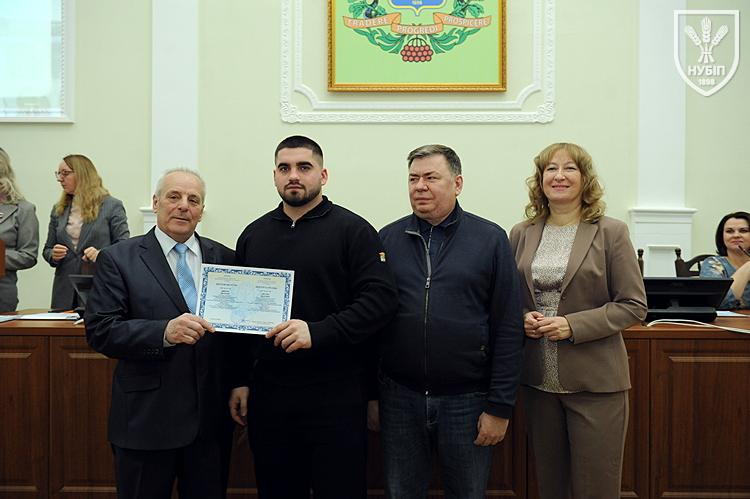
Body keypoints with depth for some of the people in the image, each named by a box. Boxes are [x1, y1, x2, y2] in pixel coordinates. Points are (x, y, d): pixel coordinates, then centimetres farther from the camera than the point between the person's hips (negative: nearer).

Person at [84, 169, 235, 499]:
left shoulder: (225, 258, 6)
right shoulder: (118, 259, -2)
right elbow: (100, 331, -11)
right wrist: (164, 332, -25)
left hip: (211, 418, 3)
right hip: (146, 418, -2)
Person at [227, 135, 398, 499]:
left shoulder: (352, 230, -3)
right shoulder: (253, 235, 12)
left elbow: (380, 300, -12)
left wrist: (317, 332, -22)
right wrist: (240, 381, 11)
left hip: (335, 393, -4)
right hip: (267, 393, 4)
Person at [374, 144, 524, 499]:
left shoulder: (490, 239, -3)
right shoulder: (388, 239, 4)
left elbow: (508, 330, -4)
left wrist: (500, 406, -7)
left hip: (466, 399, -1)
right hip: (399, 396, 2)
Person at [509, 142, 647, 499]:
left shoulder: (611, 233, -4)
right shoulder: (521, 234, 6)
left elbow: (634, 306, -6)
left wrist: (573, 325, -17)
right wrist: (522, 319, -7)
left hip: (595, 380, -3)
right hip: (537, 379, 4)